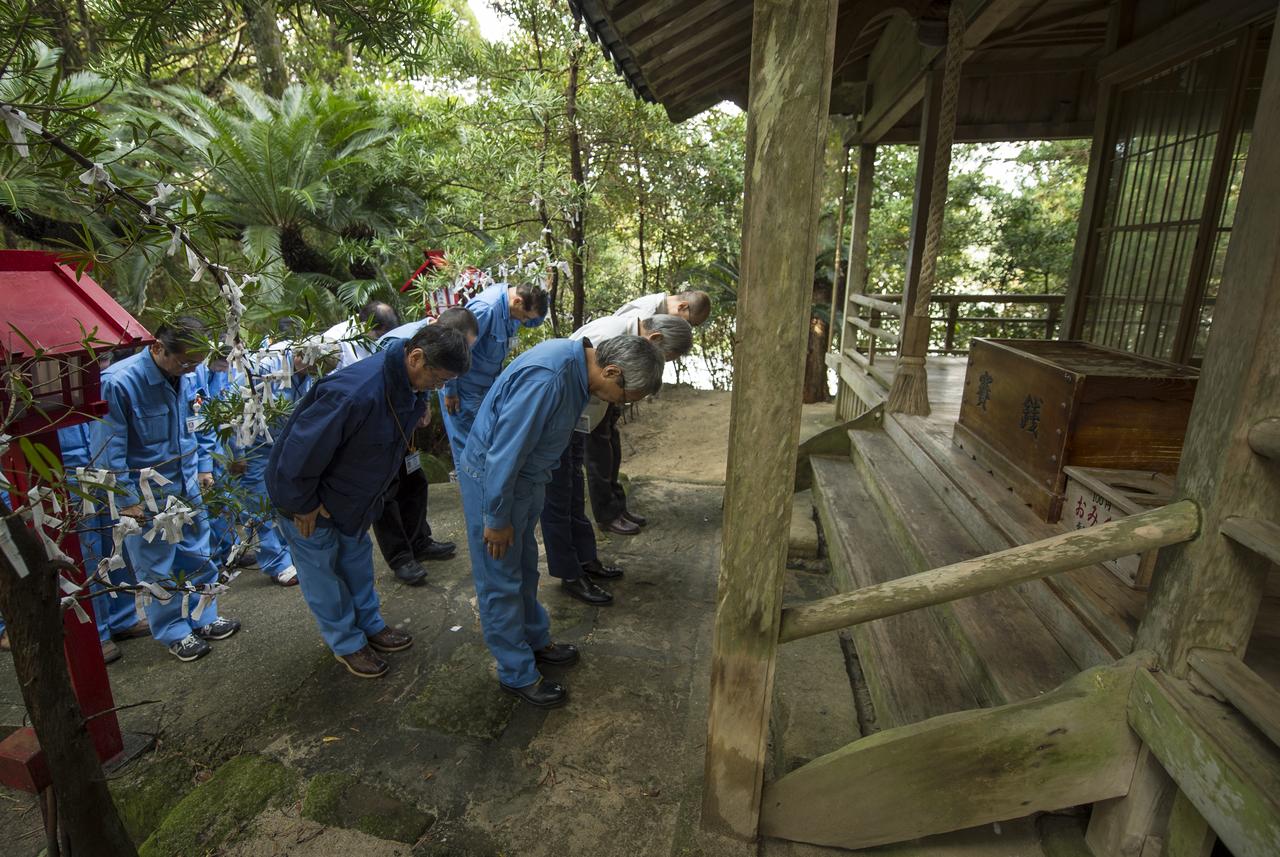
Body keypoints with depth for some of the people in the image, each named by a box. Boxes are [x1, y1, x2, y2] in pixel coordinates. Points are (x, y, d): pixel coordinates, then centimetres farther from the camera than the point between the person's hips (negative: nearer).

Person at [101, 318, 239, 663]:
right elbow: (112, 449, -17)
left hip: (187, 488, 6)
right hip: (147, 498, -6)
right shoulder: (120, 382, -22)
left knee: (198, 556, 17)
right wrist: (126, 500, -13)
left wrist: (200, 468, 14)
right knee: (157, 569, 10)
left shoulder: (183, 378, -1)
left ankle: (203, 617, 34)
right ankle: (174, 631, 27)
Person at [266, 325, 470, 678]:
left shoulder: (407, 383, -15)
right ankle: (346, 643, 27)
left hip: (351, 492, 8)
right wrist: (303, 505, -20)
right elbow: (299, 451, -33)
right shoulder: (354, 393, -41)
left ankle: (370, 625, 37)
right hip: (305, 492, -8)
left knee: (357, 557, 20)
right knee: (321, 568, 10)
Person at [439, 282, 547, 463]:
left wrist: (543, 294, -8)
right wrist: (450, 391, -17)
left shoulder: (510, 305, -4)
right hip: (465, 388, -8)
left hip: (488, 384, 8)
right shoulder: (485, 309, -30)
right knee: (466, 444, 2)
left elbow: (535, 321, 14)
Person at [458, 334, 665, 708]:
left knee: (525, 568, 23)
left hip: (524, 476, 9)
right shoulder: (546, 379, -34)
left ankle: (535, 639, 41)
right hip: (491, 478, -9)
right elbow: (504, 452, -29)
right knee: (501, 582, 6)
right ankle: (518, 674, 21)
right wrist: (497, 519, -18)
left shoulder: (576, 362, -3)